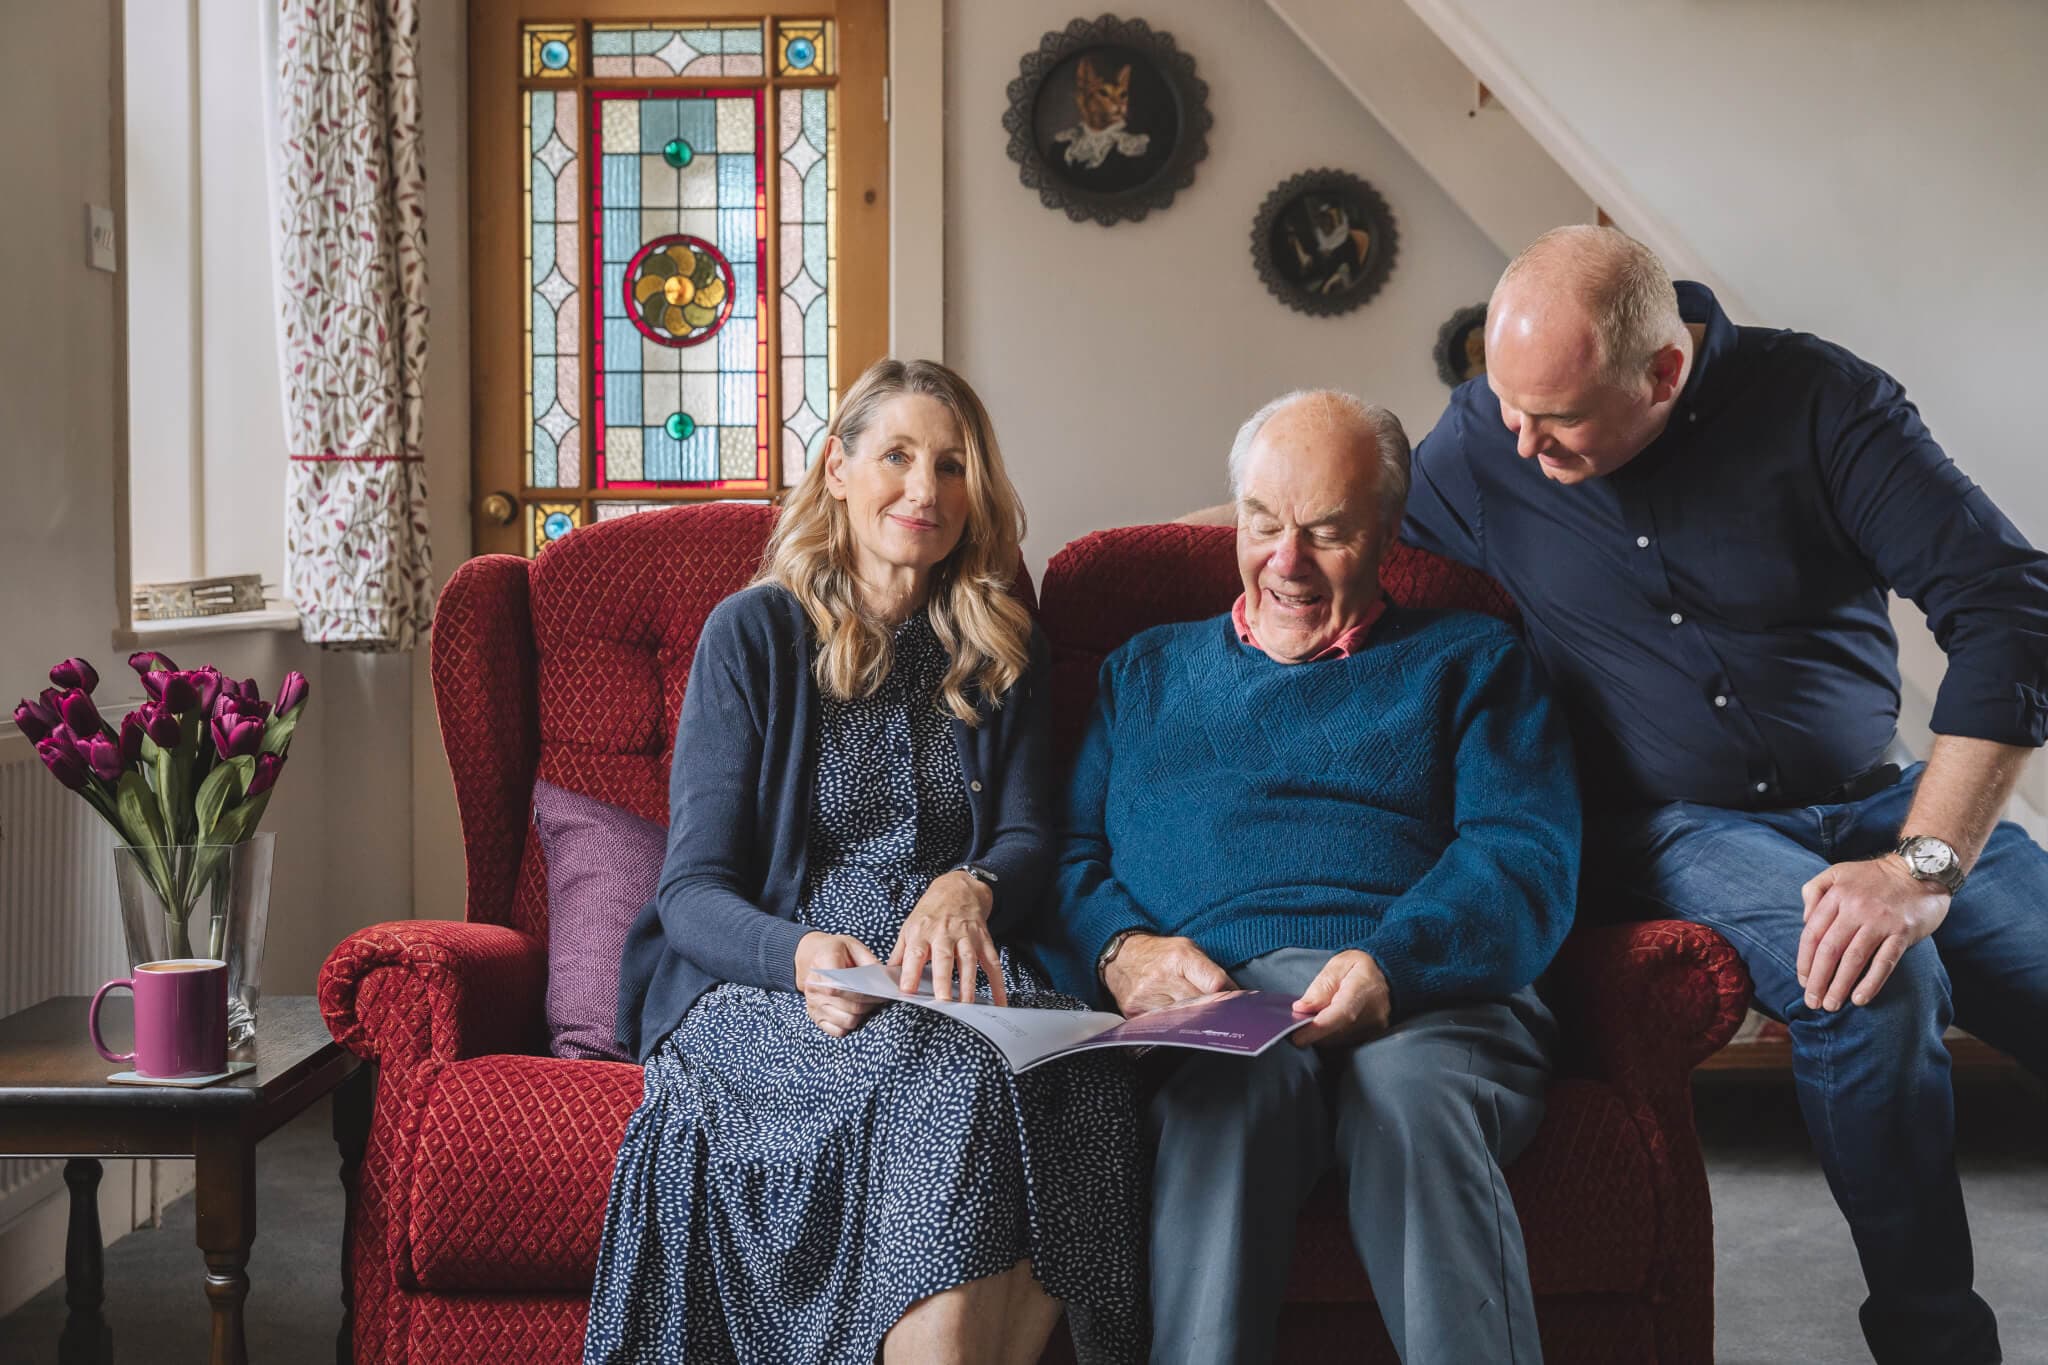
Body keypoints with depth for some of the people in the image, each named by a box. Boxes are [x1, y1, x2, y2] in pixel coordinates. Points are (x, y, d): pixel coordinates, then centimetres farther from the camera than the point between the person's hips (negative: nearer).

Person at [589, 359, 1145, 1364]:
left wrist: (968, 889, -13)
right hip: (762, 986, -3)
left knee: (1074, 1072, -33)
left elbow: (1030, 838, 12)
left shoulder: (997, 650, 18)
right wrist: (803, 956, -22)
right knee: (945, 1072, -37)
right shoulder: (754, 632, 6)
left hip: (949, 982, 3)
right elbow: (692, 890, 0)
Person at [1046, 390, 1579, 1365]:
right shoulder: (1146, 671, 30)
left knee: (1411, 1092, -38)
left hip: (1428, 1000, 0)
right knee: (1235, 1084, -37)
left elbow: (1528, 856, 4)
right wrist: (1119, 949, -6)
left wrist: (1392, 964, -16)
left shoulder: (1469, 661, 21)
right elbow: (1068, 852, 18)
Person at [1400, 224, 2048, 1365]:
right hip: (1671, 829, -1)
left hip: (1872, 801, 2)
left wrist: (1923, 861, -24)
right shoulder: (1480, 443, -3)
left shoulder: (1818, 400, -10)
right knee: (1878, 986, -32)